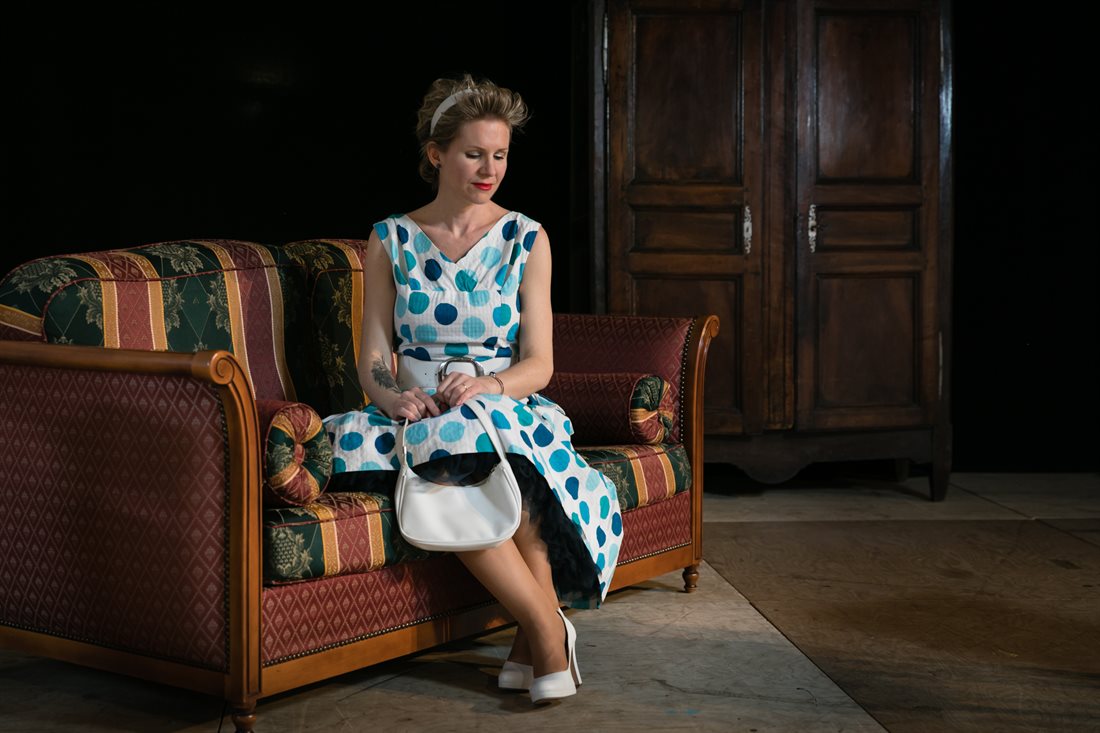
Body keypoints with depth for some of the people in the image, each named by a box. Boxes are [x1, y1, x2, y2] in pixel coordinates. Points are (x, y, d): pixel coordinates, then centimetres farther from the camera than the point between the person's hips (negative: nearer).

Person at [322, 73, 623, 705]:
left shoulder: (526, 239, 7)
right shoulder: (391, 240, 10)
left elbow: (539, 363, 2)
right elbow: (374, 357, 6)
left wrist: (489, 383, -20)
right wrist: (394, 396, -17)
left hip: (506, 409, -1)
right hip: (419, 416, 1)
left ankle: (536, 635, -27)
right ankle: (548, 630, -29)